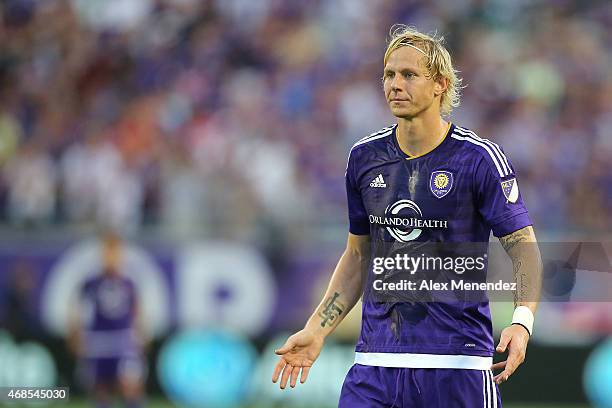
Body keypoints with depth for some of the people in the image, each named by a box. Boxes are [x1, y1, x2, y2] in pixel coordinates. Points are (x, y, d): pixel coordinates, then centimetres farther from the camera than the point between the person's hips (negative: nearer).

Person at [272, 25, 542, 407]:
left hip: (458, 364, -4)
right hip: (376, 359, 4)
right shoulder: (365, 157, 8)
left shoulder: (479, 158, -6)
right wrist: (316, 331, 11)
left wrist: (522, 322, -22)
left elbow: (524, 248, -5)